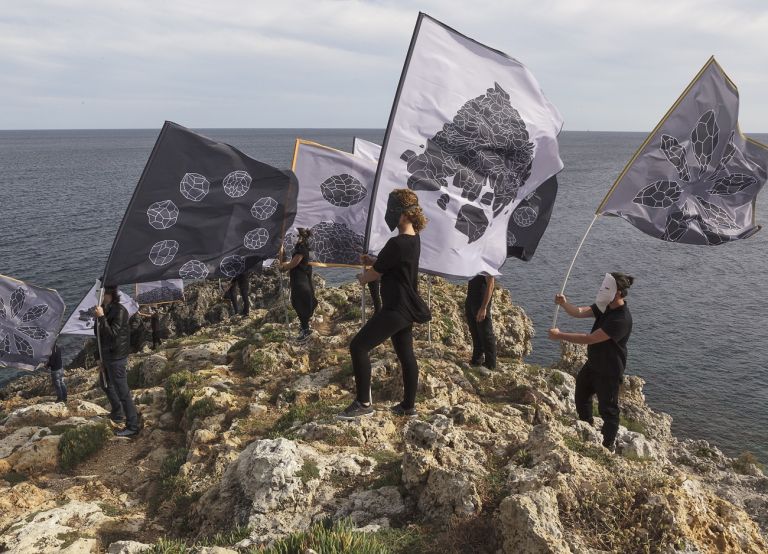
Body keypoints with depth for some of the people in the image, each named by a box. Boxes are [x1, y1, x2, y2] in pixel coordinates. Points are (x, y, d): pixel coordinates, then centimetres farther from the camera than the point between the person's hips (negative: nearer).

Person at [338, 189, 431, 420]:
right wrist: (373, 261, 6)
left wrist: (362, 278, 10)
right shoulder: (414, 239, 8)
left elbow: (376, 273, -11)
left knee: (358, 347, -9)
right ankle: (408, 406, 27)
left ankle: (363, 403, -3)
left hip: (396, 309, -10)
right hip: (407, 307, 10)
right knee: (406, 355, 17)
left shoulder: (397, 243, -23)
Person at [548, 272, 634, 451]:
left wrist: (560, 335, -27)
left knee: (607, 409, 9)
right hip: (592, 364, 9)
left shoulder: (621, 319, -32)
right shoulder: (605, 307, -5)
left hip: (609, 372, -9)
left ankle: (608, 445, 31)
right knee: (581, 397, 25)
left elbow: (590, 339, -33)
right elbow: (579, 312, -9)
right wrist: (564, 304, -31)